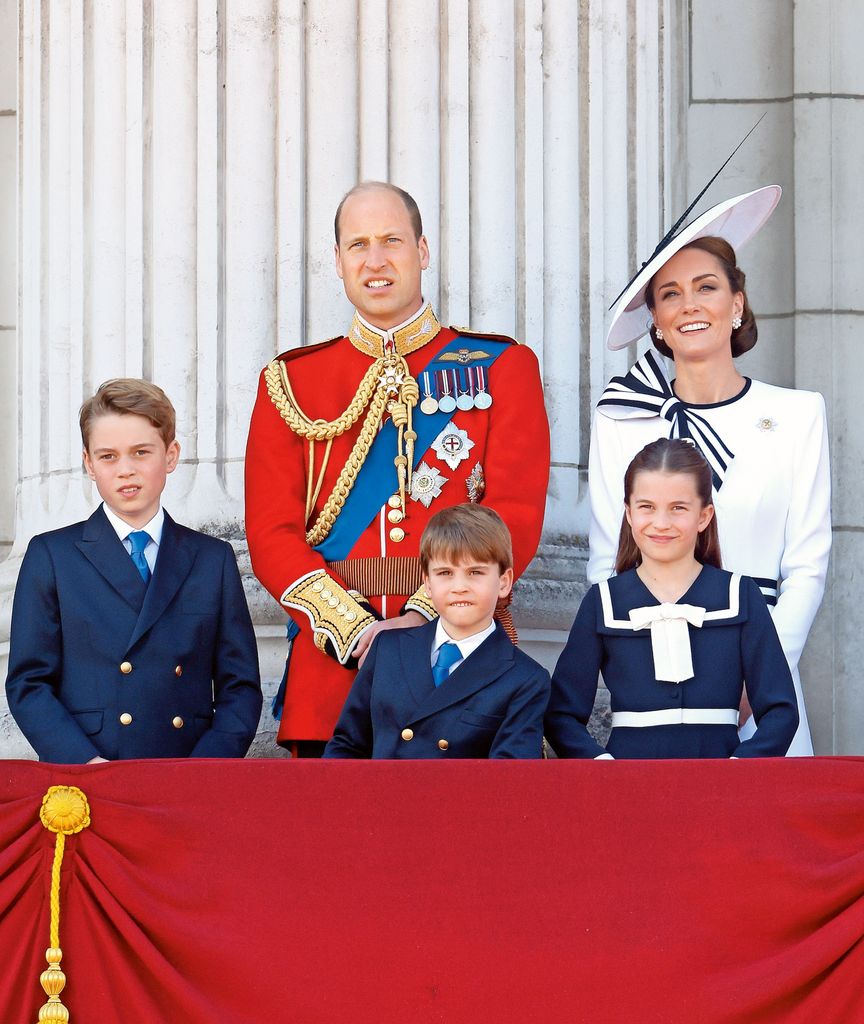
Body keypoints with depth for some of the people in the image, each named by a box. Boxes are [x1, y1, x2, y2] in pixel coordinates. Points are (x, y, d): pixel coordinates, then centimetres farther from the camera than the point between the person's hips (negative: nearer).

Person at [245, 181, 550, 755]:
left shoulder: (502, 368, 6)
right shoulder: (291, 382, 10)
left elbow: (515, 514, -5)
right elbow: (272, 532, 1)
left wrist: (425, 615, -17)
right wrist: (352, 627, -14)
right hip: (333, 663, 1)